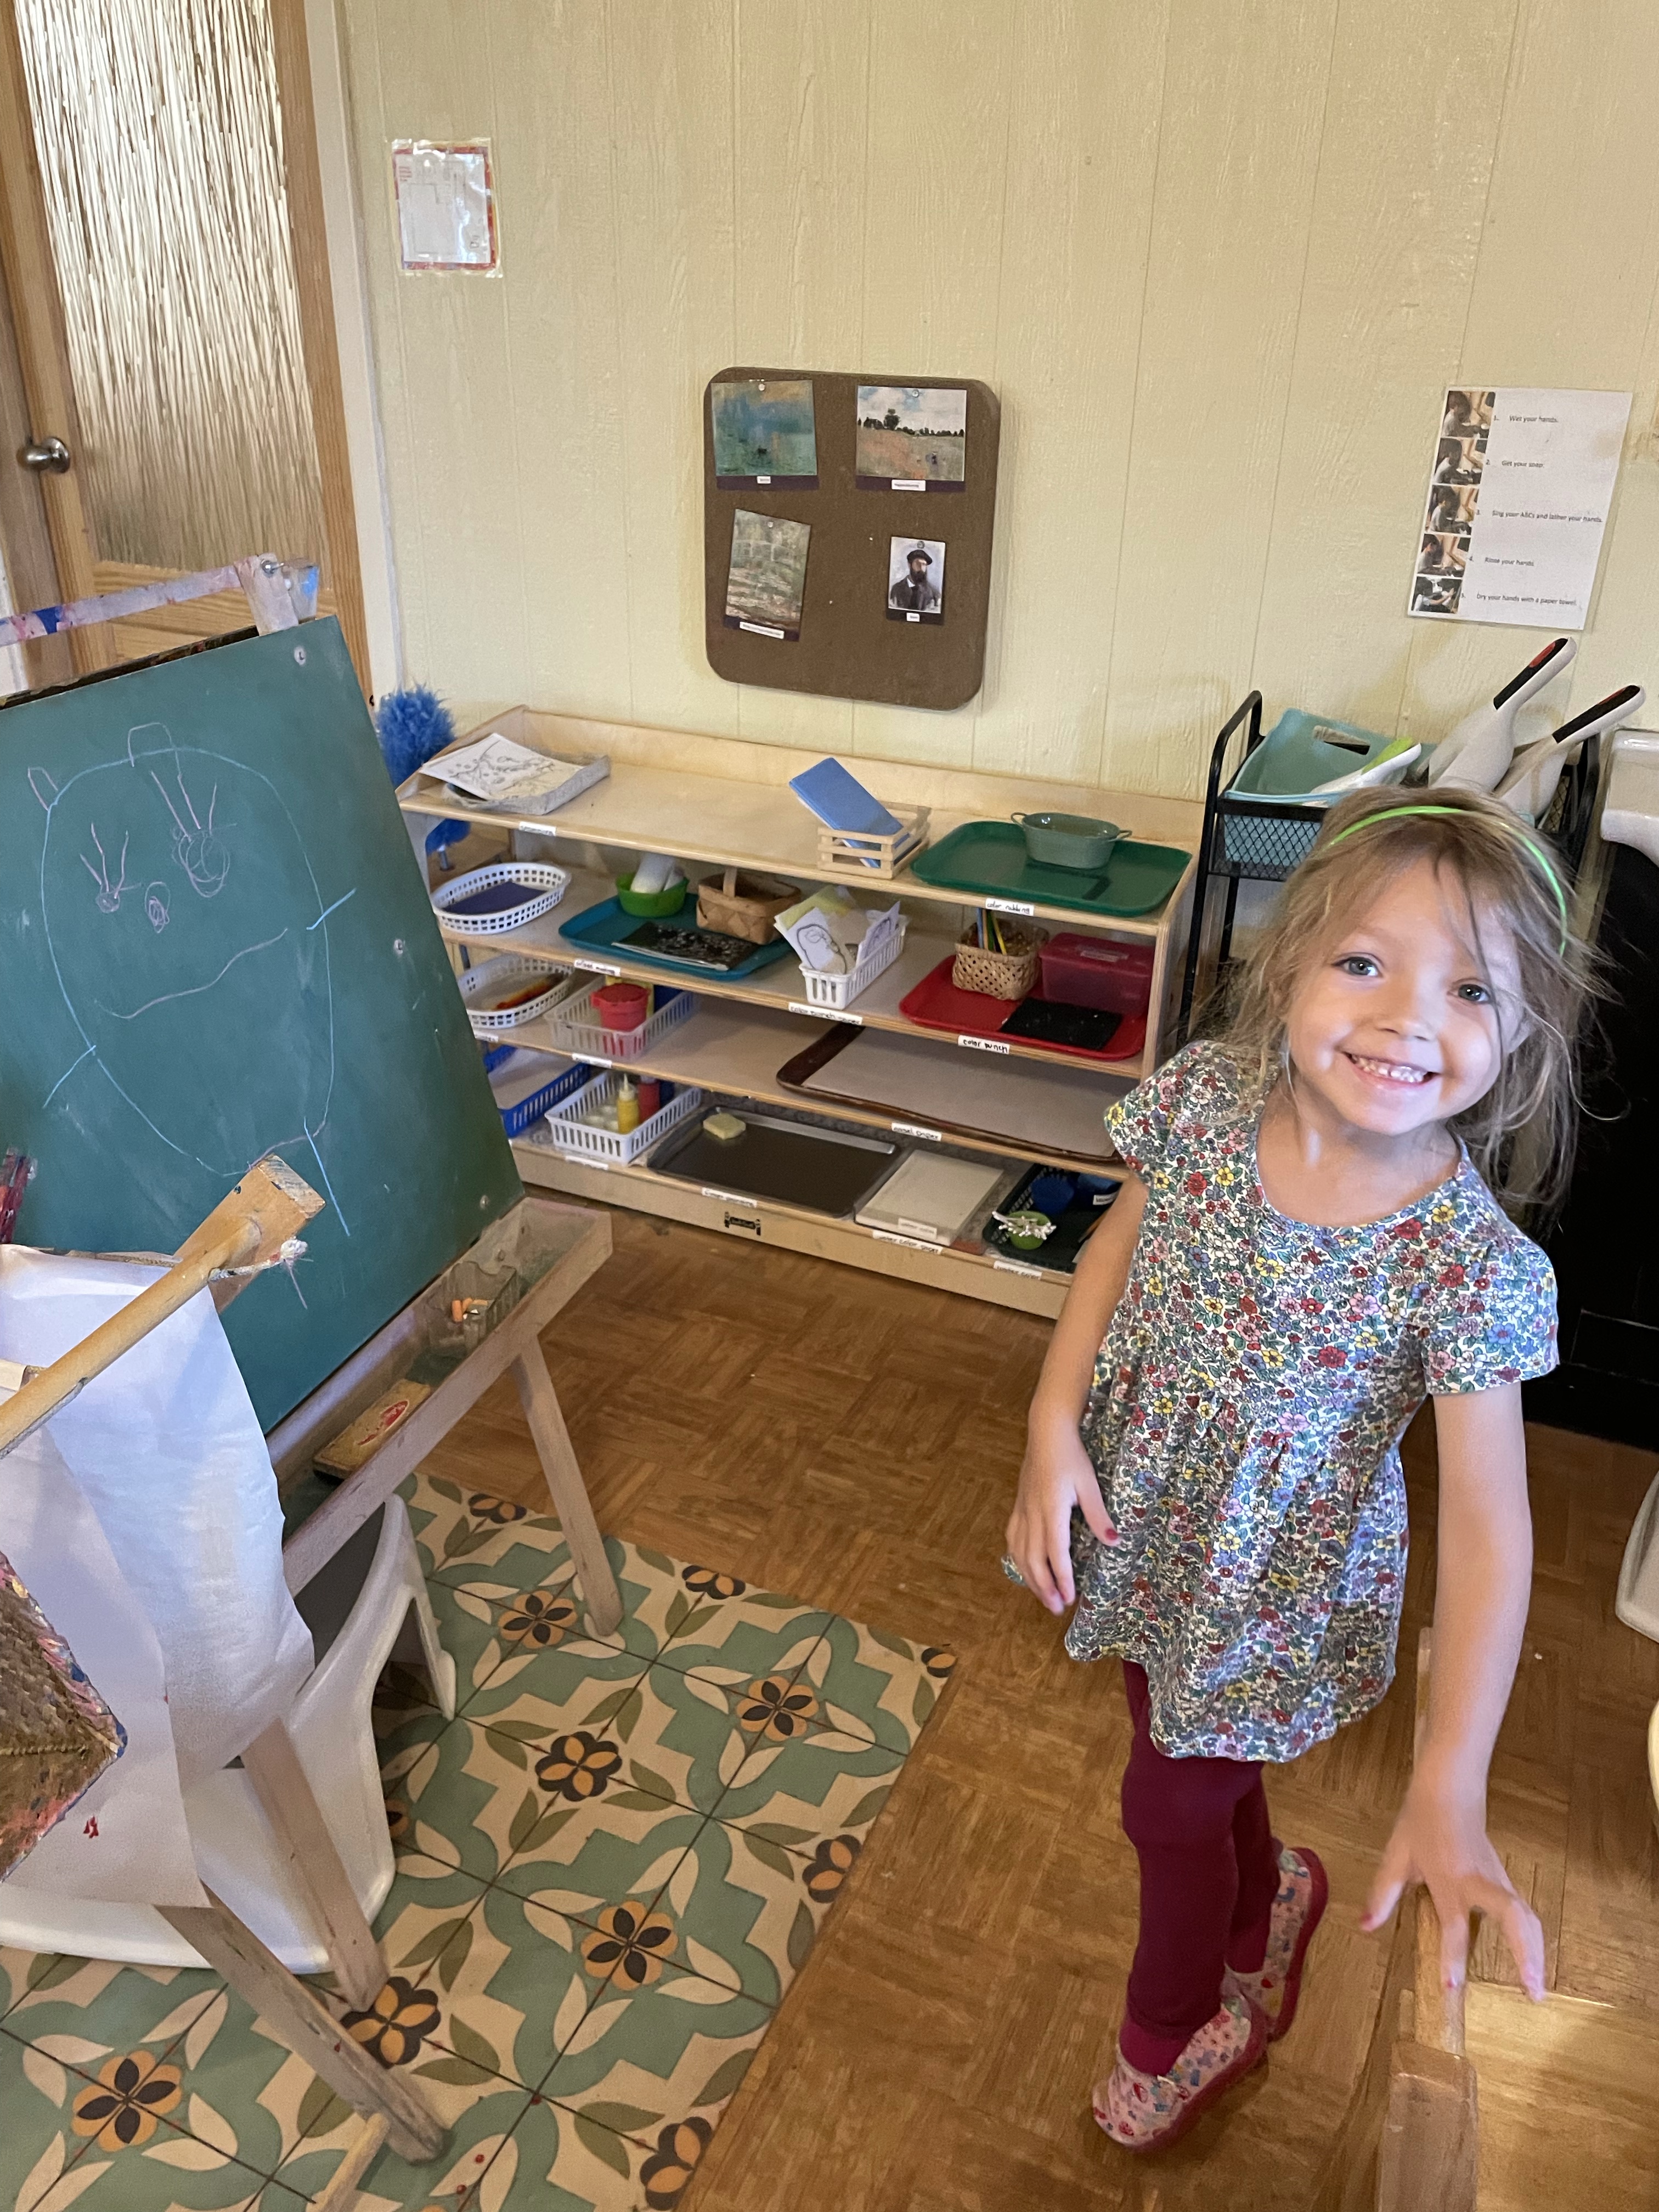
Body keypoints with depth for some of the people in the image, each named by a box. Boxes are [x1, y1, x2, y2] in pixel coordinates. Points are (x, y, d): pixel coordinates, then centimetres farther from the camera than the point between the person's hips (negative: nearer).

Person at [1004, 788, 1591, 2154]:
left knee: (1171, 1807, 18)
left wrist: (1450, 1795, -30)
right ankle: (1267, 1897, 64)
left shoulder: (1474, 1265, -30)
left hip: (1275, 1585, -3)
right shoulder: (1205, 1096, -20)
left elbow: (1489, 1524, -27)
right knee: (1202, 1761, 28)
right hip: (1141, 1523, 4)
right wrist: (1056, 1423, -11)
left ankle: (1172, 2029, 54)